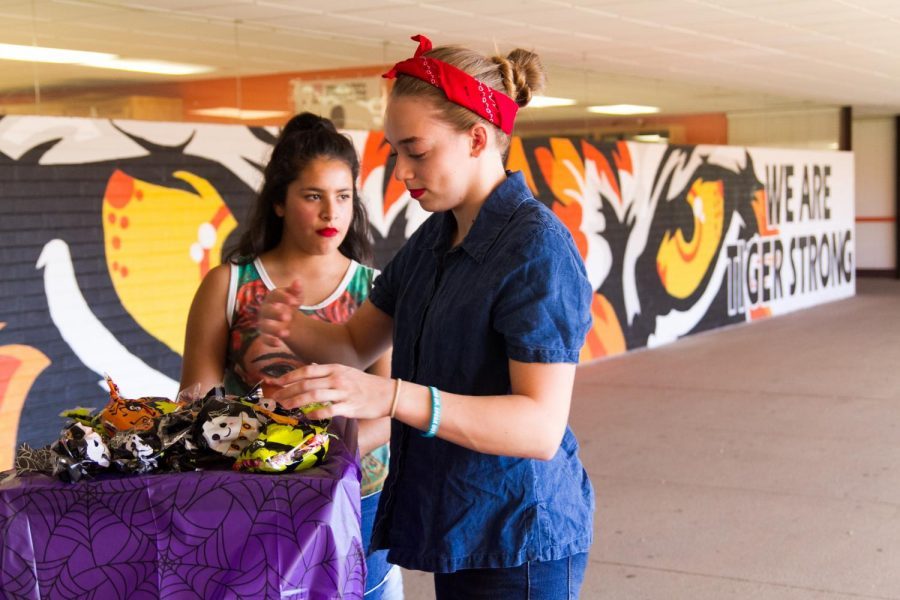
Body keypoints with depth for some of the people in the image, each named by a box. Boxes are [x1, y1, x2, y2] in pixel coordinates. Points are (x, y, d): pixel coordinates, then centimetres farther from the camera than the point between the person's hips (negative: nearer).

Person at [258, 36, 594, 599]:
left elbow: (541, 427, -27)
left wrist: (391, 397, -38)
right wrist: (294, 328, -9)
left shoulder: (537, 247, -19)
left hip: (518, 540, -7)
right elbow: (357, 343, 14)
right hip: (459, 526, 8)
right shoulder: (434, 238, 6)